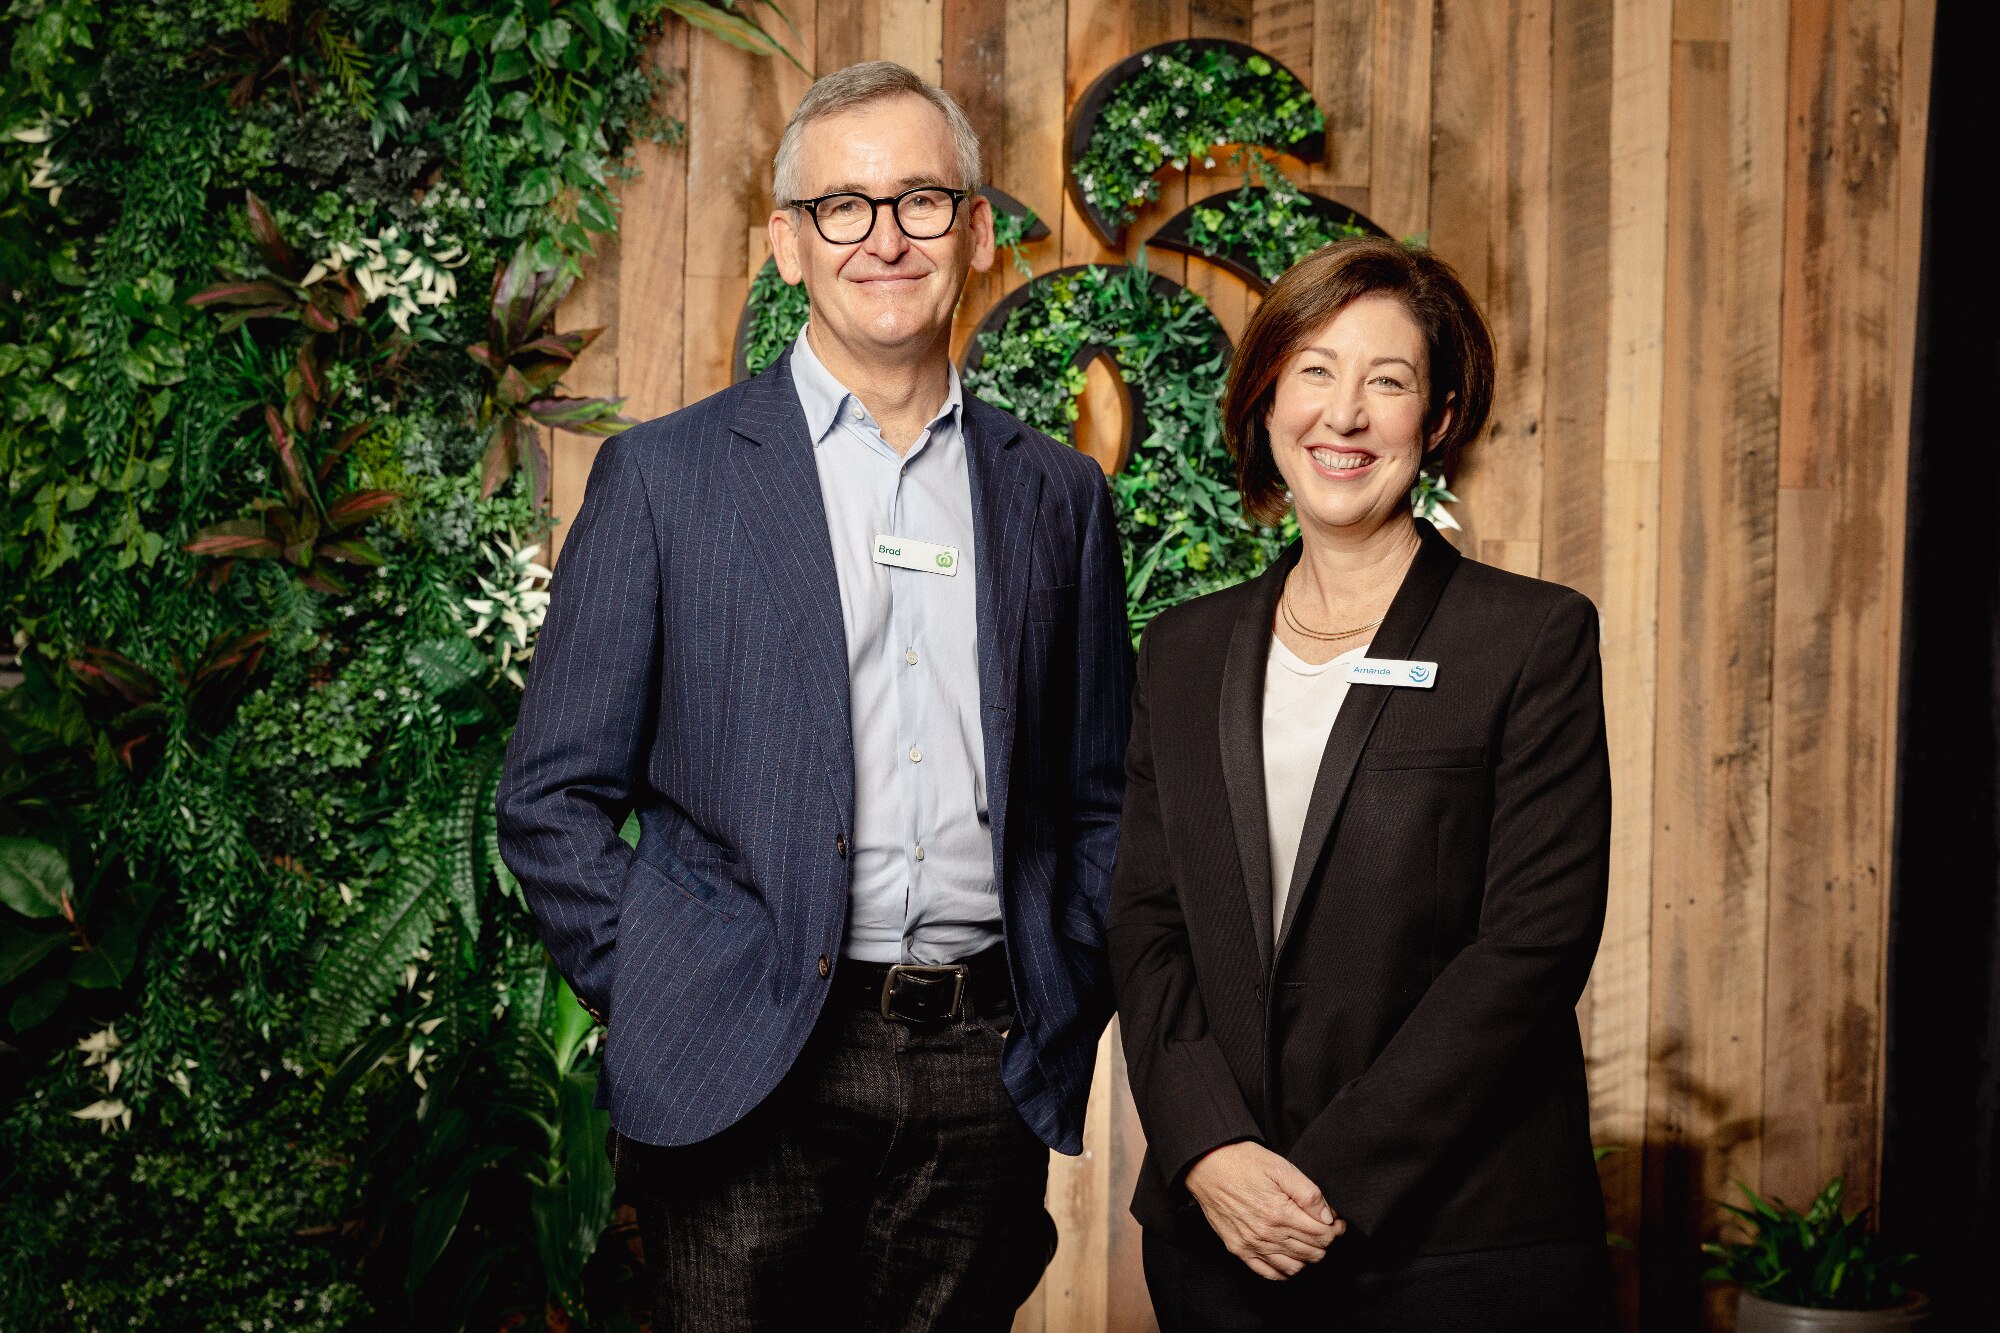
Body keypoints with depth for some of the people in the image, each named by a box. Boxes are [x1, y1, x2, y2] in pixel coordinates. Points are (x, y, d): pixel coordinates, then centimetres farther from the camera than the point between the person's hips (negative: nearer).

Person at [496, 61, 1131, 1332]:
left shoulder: (1059, 496, 10)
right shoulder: (665, 476, 1)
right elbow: (554, 800, 2)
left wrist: (1068, 1016, 6)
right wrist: (666, 1001, -5)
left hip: (987, 1078, 3)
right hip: (755, 1081, -2)